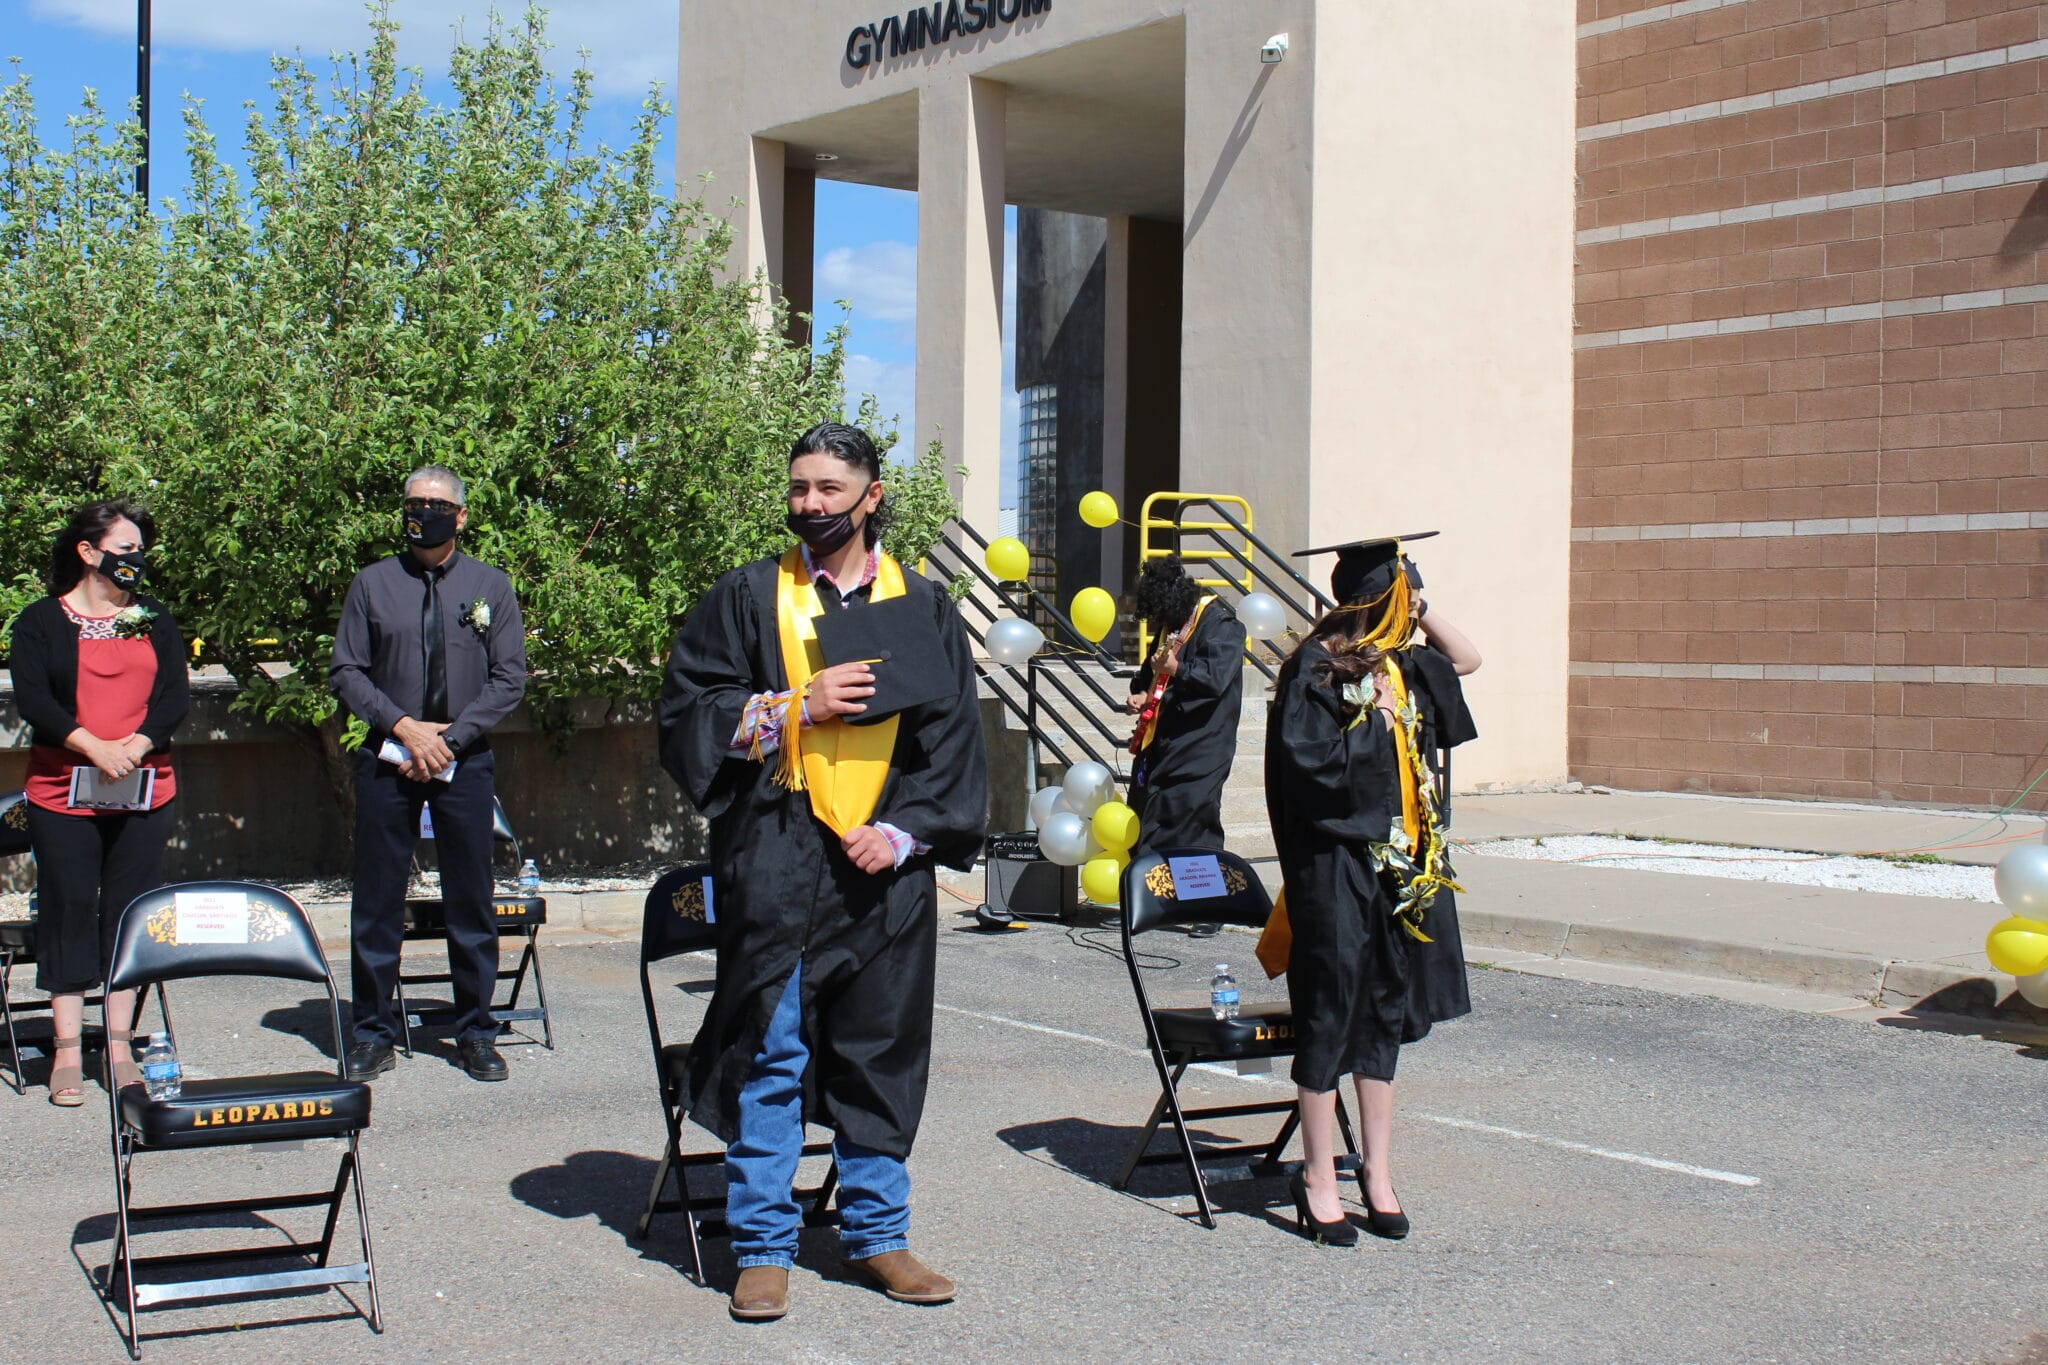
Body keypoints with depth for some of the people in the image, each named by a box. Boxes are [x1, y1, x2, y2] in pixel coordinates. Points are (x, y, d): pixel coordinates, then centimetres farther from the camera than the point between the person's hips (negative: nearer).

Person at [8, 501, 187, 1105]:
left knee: (129, 914, 4)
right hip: (63, 792, -3)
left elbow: (175, 696, 3)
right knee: (68, 912, -2)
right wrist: (94, 747, -18)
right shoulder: (41, 620, 4)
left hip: (145, 792, 3)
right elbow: (33, 699, -7)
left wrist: (135, 746, -13)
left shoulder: (154, 620, 14)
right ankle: (67, 1053, 3)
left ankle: (120, 1048, 9)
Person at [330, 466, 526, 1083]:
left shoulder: (491, 586, 5)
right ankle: (373, 1034, 12)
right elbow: (345, 672, 3)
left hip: (465, 760, 0)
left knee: (470, 899, 5)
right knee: (377, 900, 2)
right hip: (387, 759, 0)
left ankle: (475, 1033, 15)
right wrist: (403, 726, -11)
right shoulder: (373, 584, 4)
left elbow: (509, 678, 2)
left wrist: (450, 736, -9)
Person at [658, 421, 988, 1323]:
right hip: (776, 865, -2)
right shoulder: (749, 598, 5)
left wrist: (903, 832, -6)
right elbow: (687, 713, 0)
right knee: (769, 1056, -1)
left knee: (883, 1054, 7)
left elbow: (954, 739, 8)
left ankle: (877, 1233, 20)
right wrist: (799, 707, -12)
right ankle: (763, 1248, 8)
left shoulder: (923, 609, 10)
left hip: (885, 866, 2)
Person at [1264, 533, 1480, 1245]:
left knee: (1387, 1013, 11)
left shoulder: (1403, 666, 10)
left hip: (1400, 862, 8)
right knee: (1331, 1013, -2)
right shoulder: (1316, 668, -11)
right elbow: (1309, 759, -19)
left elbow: (1467, 659, 27)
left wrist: (1419, 608, 13)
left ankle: (1377, 1174, 18)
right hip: (1336, 860, -8)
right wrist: (1377, 722, -11)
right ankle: (1319, 1180, 8)